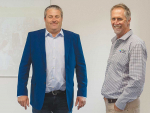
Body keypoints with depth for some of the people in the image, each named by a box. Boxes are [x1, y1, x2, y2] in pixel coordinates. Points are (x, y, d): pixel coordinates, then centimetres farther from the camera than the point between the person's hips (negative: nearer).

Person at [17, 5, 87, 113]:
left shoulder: (73, 38, 5)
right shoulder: (33, 37, 3)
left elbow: (81, 67, 5)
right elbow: (24, 66, 2)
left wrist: (82, 93, -1)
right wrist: (22, 92, -3)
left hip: (64, 97, 1)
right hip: (41, 97, 0)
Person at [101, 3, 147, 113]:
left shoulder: (136, 44, -14)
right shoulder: (115, 43, 14)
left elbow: (137, 80, -21)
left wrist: (120, 104, -18)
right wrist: (106, 94, 12)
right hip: (109, 103, 8)